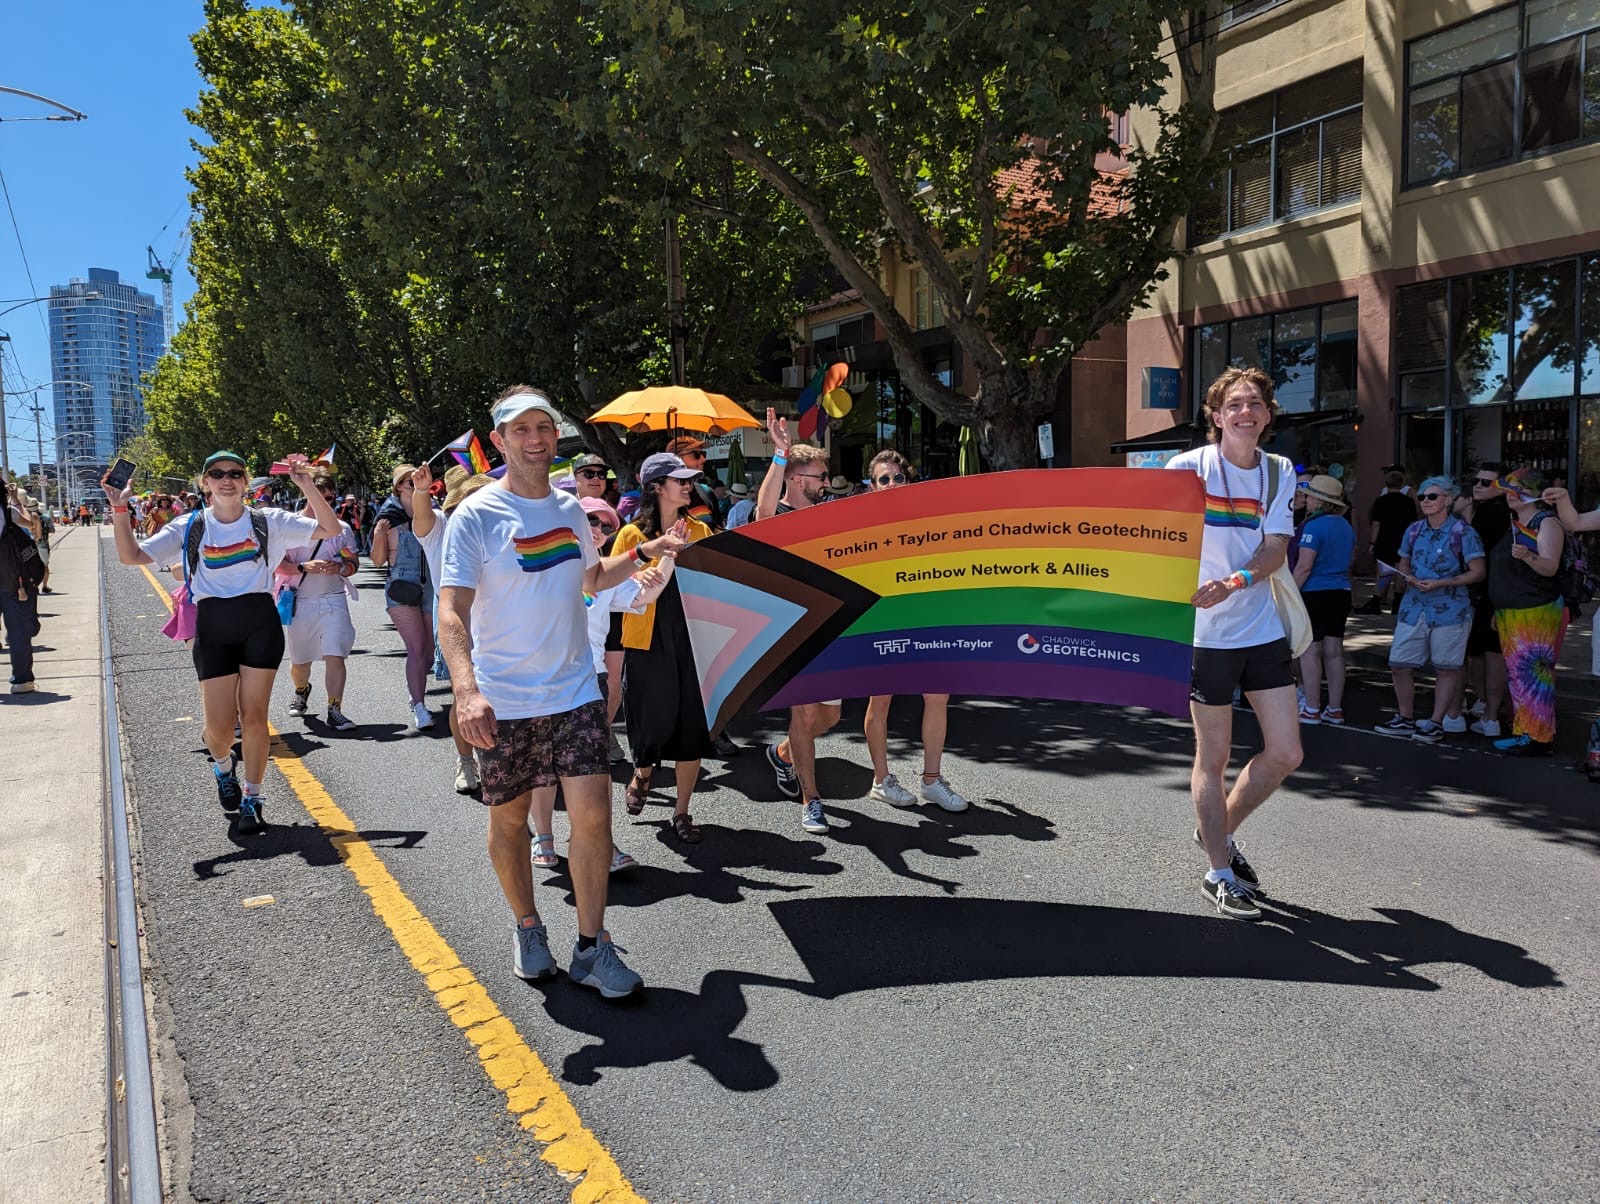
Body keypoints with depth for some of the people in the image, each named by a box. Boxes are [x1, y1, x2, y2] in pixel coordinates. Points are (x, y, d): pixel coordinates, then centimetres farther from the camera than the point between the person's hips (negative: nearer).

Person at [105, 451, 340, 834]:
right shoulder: (190, 527, 5)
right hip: (213, 627, 1)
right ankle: (224, 767, 36)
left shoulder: (268, 521, 3)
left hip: (260, 622, -1)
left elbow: (329, 529, -4)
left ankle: (251, 800, 12)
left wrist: (307, 486, -15)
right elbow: (131, 555, 0)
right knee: (219, 725, 0)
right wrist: (119, 508, -11)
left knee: (253, 715, -1)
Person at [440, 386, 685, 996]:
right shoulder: (476, 516, -9)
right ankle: (528, 928, 34)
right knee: (509, 817, 11)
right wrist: (467, 690, -32)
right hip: (503, 700, -3)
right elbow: (451, 612, -17)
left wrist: (644, 552, 13)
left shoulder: (570, 508, 8)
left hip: (575, 690, 3)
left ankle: (591, 948, 9)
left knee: (592, 811, -6)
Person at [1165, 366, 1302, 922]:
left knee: (1286, 754, 6)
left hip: (1263, 630, 5)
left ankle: (1220, 831, 30)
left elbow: (1276, 547, -3)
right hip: (1206, 634, -5)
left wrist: (1234, 582, -23)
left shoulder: (1279, 472, 6)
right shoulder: (1188, 468, -6)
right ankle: (1219, 873, 20)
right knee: (1214, 756, 4)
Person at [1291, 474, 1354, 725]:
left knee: (1309, 652, -2)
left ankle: (1312, 710, -1)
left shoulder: (1314, 526, -13)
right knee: (1334, 652, 9)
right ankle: (1335, 709, 13)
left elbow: (1304, 566, -17)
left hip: (1314, 593, -8)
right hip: (1341, 593, 8)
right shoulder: (1347, 527, 13)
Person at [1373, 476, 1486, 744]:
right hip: (1414, 606, 5)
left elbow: (1477, 573, -7)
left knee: (1446, 668, 3)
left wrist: (1440, 584, -17)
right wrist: (1408, 577, -6)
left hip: (1449, 608, -5)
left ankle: (1437, 723, 12)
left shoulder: (1462, 531, -5)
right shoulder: (1414, 530, 10)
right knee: (1399, 664, 3)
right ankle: (1404, 719, 18)